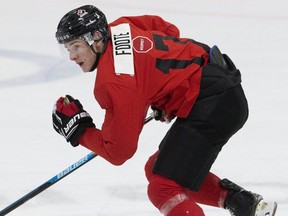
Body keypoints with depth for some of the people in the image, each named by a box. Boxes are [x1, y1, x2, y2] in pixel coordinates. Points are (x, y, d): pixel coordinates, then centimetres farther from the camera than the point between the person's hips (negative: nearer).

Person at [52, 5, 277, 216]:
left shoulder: (113, 84, -17)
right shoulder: (118, 28, 7)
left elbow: (118, 152, -12)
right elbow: (169, 31, 26)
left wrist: (78, 131, 1)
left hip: (212, 105, -10)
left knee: (162, 189, -14)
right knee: (156, 169, 21)